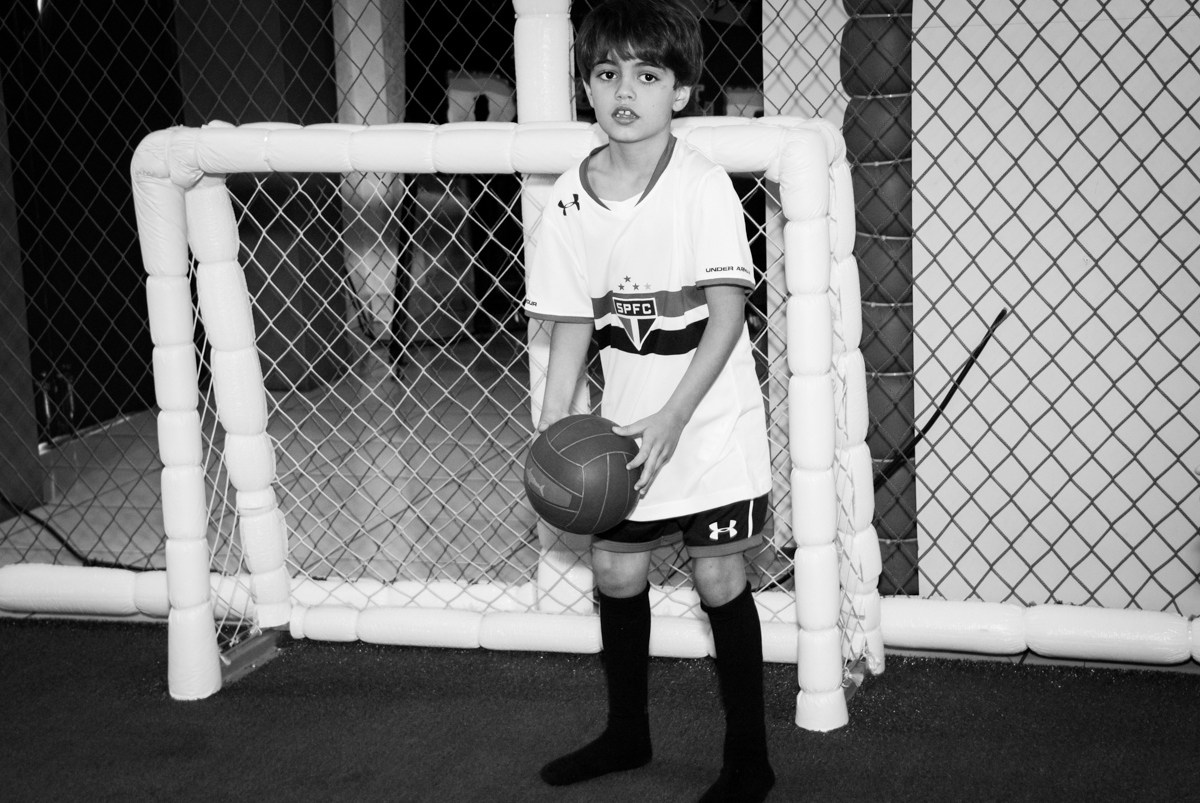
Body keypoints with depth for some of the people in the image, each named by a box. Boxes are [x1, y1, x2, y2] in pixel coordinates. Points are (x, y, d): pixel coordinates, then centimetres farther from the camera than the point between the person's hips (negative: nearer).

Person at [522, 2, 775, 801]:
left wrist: (672, 419, -24)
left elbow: (728, 312, -18)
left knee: (719, 576, -1)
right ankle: (627, 733, 32)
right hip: (629, 420, 4)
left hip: (712, 414, -4)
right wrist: (553, 433, -4)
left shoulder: (703, 185, -15)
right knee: (616, 568, 10)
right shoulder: (571, 201, -2)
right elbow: (572, 326, 3)